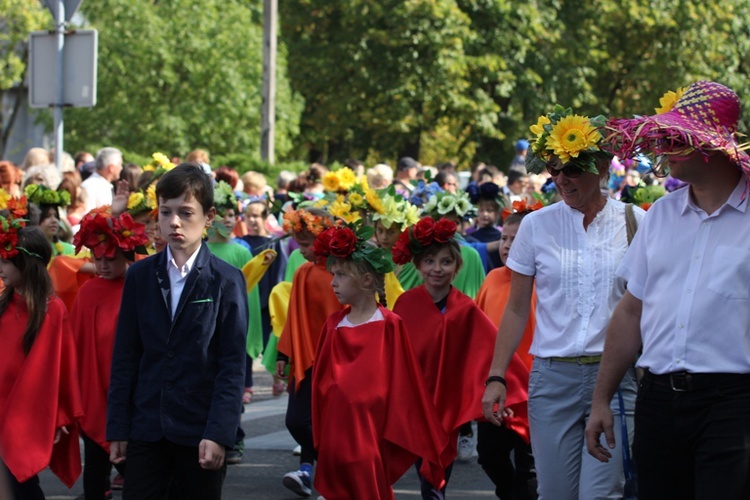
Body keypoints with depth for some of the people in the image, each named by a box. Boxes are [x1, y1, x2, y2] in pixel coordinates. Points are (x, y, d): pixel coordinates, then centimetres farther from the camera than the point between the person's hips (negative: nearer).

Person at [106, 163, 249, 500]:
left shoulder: (226, 281, -1)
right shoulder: (139, 276, 7)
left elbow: (233, 366, -5)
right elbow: (124, 357, 7)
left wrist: (219, 434, -13)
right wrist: (117, 429, 2)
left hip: (201, 432, -2)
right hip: (146, 430, 2)